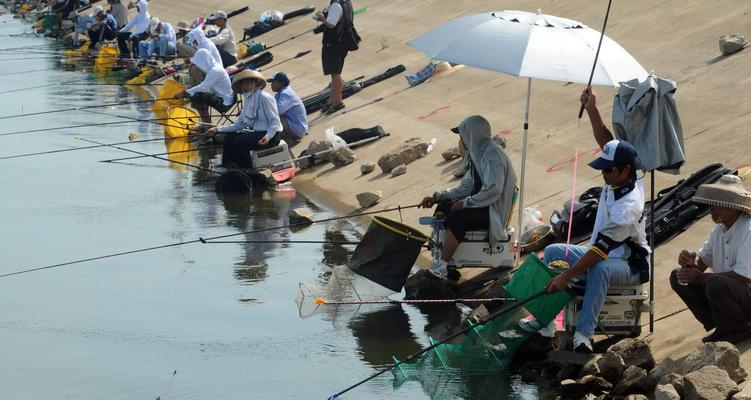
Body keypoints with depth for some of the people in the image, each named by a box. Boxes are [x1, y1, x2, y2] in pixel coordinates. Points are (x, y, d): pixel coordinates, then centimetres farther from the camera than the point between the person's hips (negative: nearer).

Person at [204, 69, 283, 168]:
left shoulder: (264, 97, -13)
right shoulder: (247, 100, 14)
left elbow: (275, 121, -16)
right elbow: (239, 124, 14)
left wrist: (268, 136, -32)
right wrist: (218, 130, 9)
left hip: (271, 135, -9)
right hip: (257, 132, 9)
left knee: (239, 141, -23)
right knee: (229, 138, 3)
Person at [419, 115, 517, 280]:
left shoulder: (492, 154, -19)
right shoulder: (478, 153, 12)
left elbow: (493, 190, -28)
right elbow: (466, 187, 16)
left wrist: (464, 203, -22)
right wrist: (437, 197, 9)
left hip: (495, 210, -10)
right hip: (482, 204, 10)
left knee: (456, 218, -27)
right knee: (443, 208, 3)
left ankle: (441, 269, -24)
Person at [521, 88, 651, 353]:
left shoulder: (627, 207, -32)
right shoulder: (621, 179, -7)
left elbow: (599, 250, -34)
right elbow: (605, 140, 4)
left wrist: (567, 275, -34)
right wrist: (591, 109, -9)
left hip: (631, 266, -10)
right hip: (603, 254, 10)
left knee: (600, 269, -43)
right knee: (552, 251, 1)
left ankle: (584, 332, -42)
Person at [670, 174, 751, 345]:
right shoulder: (719, 230, 6)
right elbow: (702, 262, 10)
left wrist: (702, 277, -23)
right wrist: (691, 261, -17)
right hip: (726, 290, 9)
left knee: (715, 283, -37)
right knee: (678, 277, 1)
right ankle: (723, 327, 1)